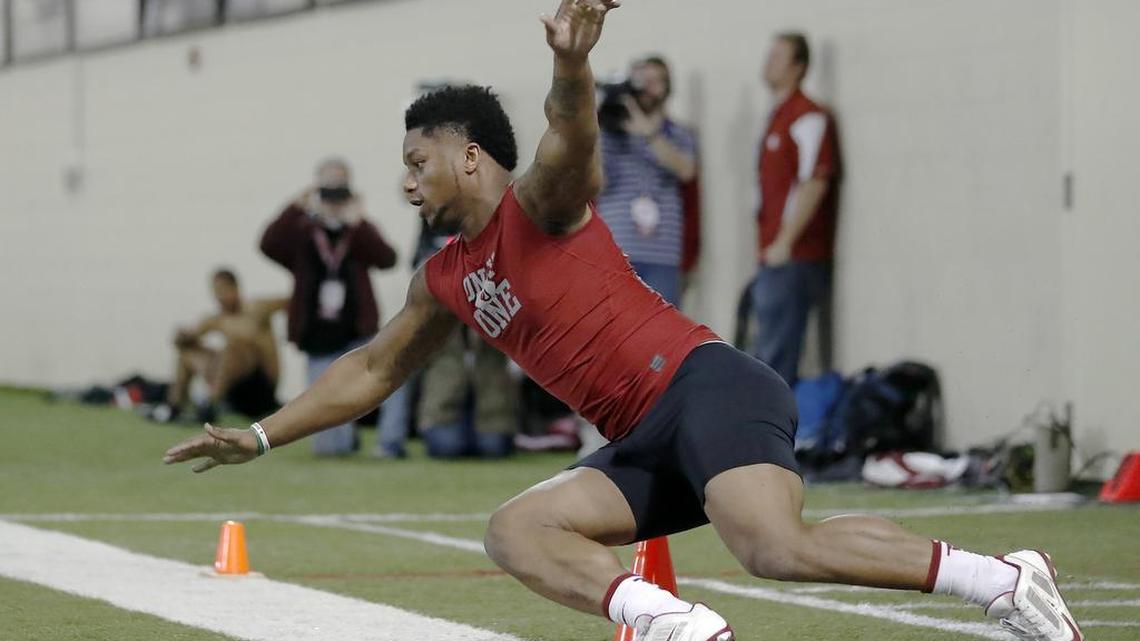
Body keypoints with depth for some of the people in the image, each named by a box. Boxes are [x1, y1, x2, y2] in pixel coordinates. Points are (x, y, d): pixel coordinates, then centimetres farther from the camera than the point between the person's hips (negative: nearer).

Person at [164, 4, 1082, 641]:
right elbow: (370, 372, 34)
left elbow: (571, 138, -25)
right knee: (515, 528, -8)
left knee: (776, 547, -31)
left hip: (707, 387, -9)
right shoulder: (447, 280, 22)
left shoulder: (539, 206, -2)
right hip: (650, 443, 9)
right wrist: (259, 437, 31)